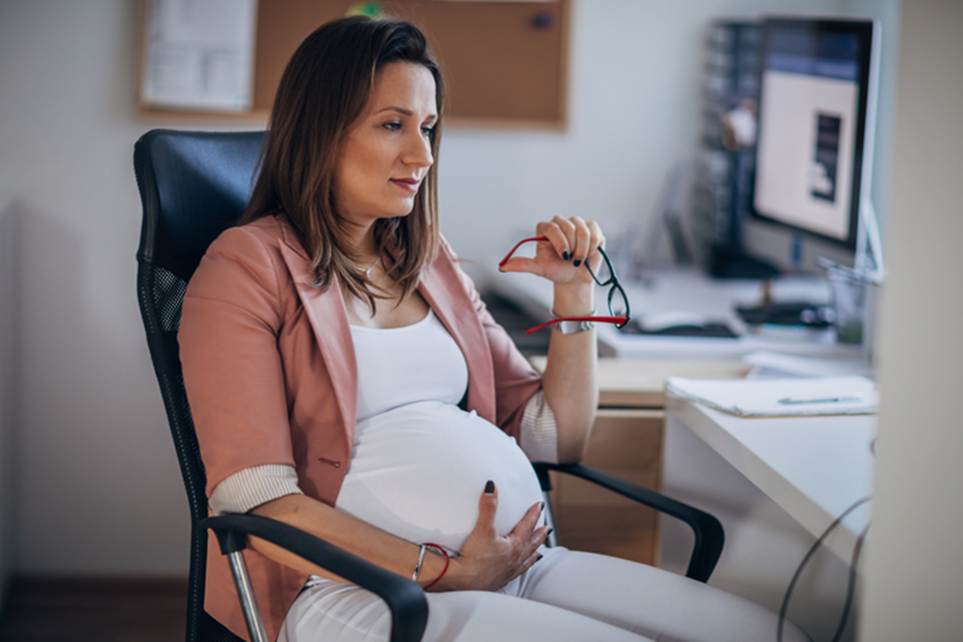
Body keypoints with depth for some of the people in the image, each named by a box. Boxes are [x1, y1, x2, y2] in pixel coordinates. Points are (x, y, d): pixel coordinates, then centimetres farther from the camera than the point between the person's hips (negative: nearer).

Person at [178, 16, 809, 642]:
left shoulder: (431, 262, 20)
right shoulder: (248, 265, 0)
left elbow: (557, 439, 21)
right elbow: (256, 502, -10)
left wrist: (575, 289, 11)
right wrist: (446, 571, -14)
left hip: (522, 564, 7)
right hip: (359, 589, -6)